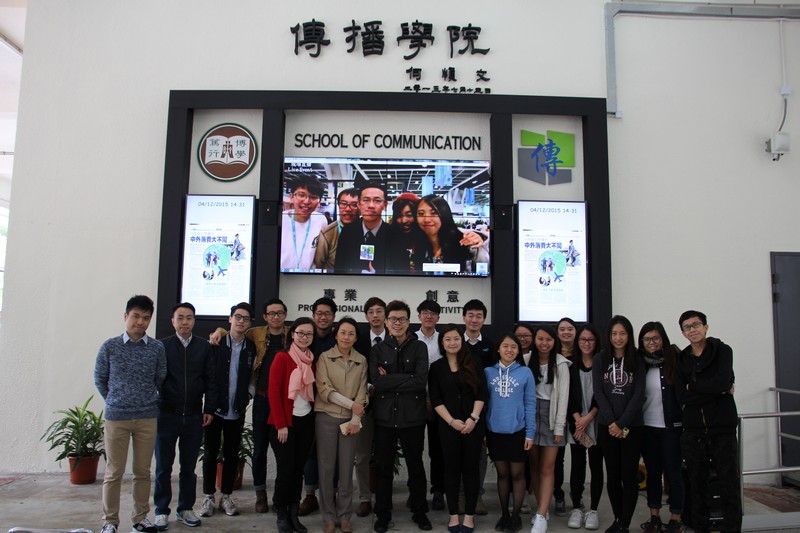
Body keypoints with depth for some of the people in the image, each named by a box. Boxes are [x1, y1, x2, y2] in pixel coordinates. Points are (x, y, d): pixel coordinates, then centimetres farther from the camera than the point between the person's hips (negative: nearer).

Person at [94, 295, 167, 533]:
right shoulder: (110, 346, -3)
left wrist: (146, 401, 10)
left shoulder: (157, 348, -1)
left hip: (148, 418, 1)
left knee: (143, 471, 8)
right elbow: (100, 380, 8)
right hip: (116, 417, -1)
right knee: (114, 472, 4)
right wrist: (115, 402, 11)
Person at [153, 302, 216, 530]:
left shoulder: (204, 347, 3)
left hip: (194, 417, 2)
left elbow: (210, 380, 5)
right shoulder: (162, 346, -1)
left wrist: (209, 409, 1)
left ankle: (186, 508, 23)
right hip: (166, 415, -1)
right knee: (163, 466, 8)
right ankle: (161, 511, 20)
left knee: (189, 466, 10)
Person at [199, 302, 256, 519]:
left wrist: (246, 398, -1)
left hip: (237, 412, 2)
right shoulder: (216, 344, -6)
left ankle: (226, 496, 23)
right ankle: (208, 497, 20)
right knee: (210, 454, 8)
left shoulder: (251, 348, 1)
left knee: (232, 455, 10)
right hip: (215, 409, -2)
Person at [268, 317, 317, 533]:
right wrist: (281, 425, -13)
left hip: (306, 421, 5)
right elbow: (273, 392, -12)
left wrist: (314, 415, 2)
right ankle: (282, 515, 17)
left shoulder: (311, 360, 8)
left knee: (298, 469, 10)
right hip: (284, 422, -5)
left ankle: (293, 514, 22)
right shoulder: (282, 357, -9)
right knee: (285, 470, 0)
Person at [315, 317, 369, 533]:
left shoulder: (361, 361, 7)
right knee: (327, 467, 3)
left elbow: (361, 392, 3)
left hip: (351, 420, 2)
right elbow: (324, 390, -9)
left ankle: (344, 515, 18)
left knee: (346, 468, 6)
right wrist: (351, 404, -13)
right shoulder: (324, 357, -1)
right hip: (327, 417, -2)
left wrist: (355, 420, -7)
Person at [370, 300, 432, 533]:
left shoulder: (419, 347, -1)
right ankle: (382, 514, 27)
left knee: (415, 466, 14)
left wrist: (389, 379, -13)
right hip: (385, 416, 1)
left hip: (413, 416, -1)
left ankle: (419, 511, 30)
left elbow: (421, 381, -14)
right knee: (384, 467, 11)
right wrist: (407, 380, -15)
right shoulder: (378, 350, 3)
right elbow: (376, 382, -10)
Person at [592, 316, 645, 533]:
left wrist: (622, 424, -11)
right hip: (606, 426, 1)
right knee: (613, 475, 8)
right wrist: (611, 422, -11)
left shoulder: (637, 362, 3)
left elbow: (638, 395, -4)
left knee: (629, 476, -1)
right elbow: (598, 392, -1)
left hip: (632, 427, -1)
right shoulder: (600, 360, 4)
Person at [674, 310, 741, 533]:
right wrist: (719, 392, -10)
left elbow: (723, 381, -18)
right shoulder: (681, 360, 9)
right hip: (693, 430, 3)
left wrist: (693, 386, -6)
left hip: (722, 427, -3)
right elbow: (682, 397, -3)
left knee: (728, 485, 1)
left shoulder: (722, 351, 0)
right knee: (698, 485, 9)